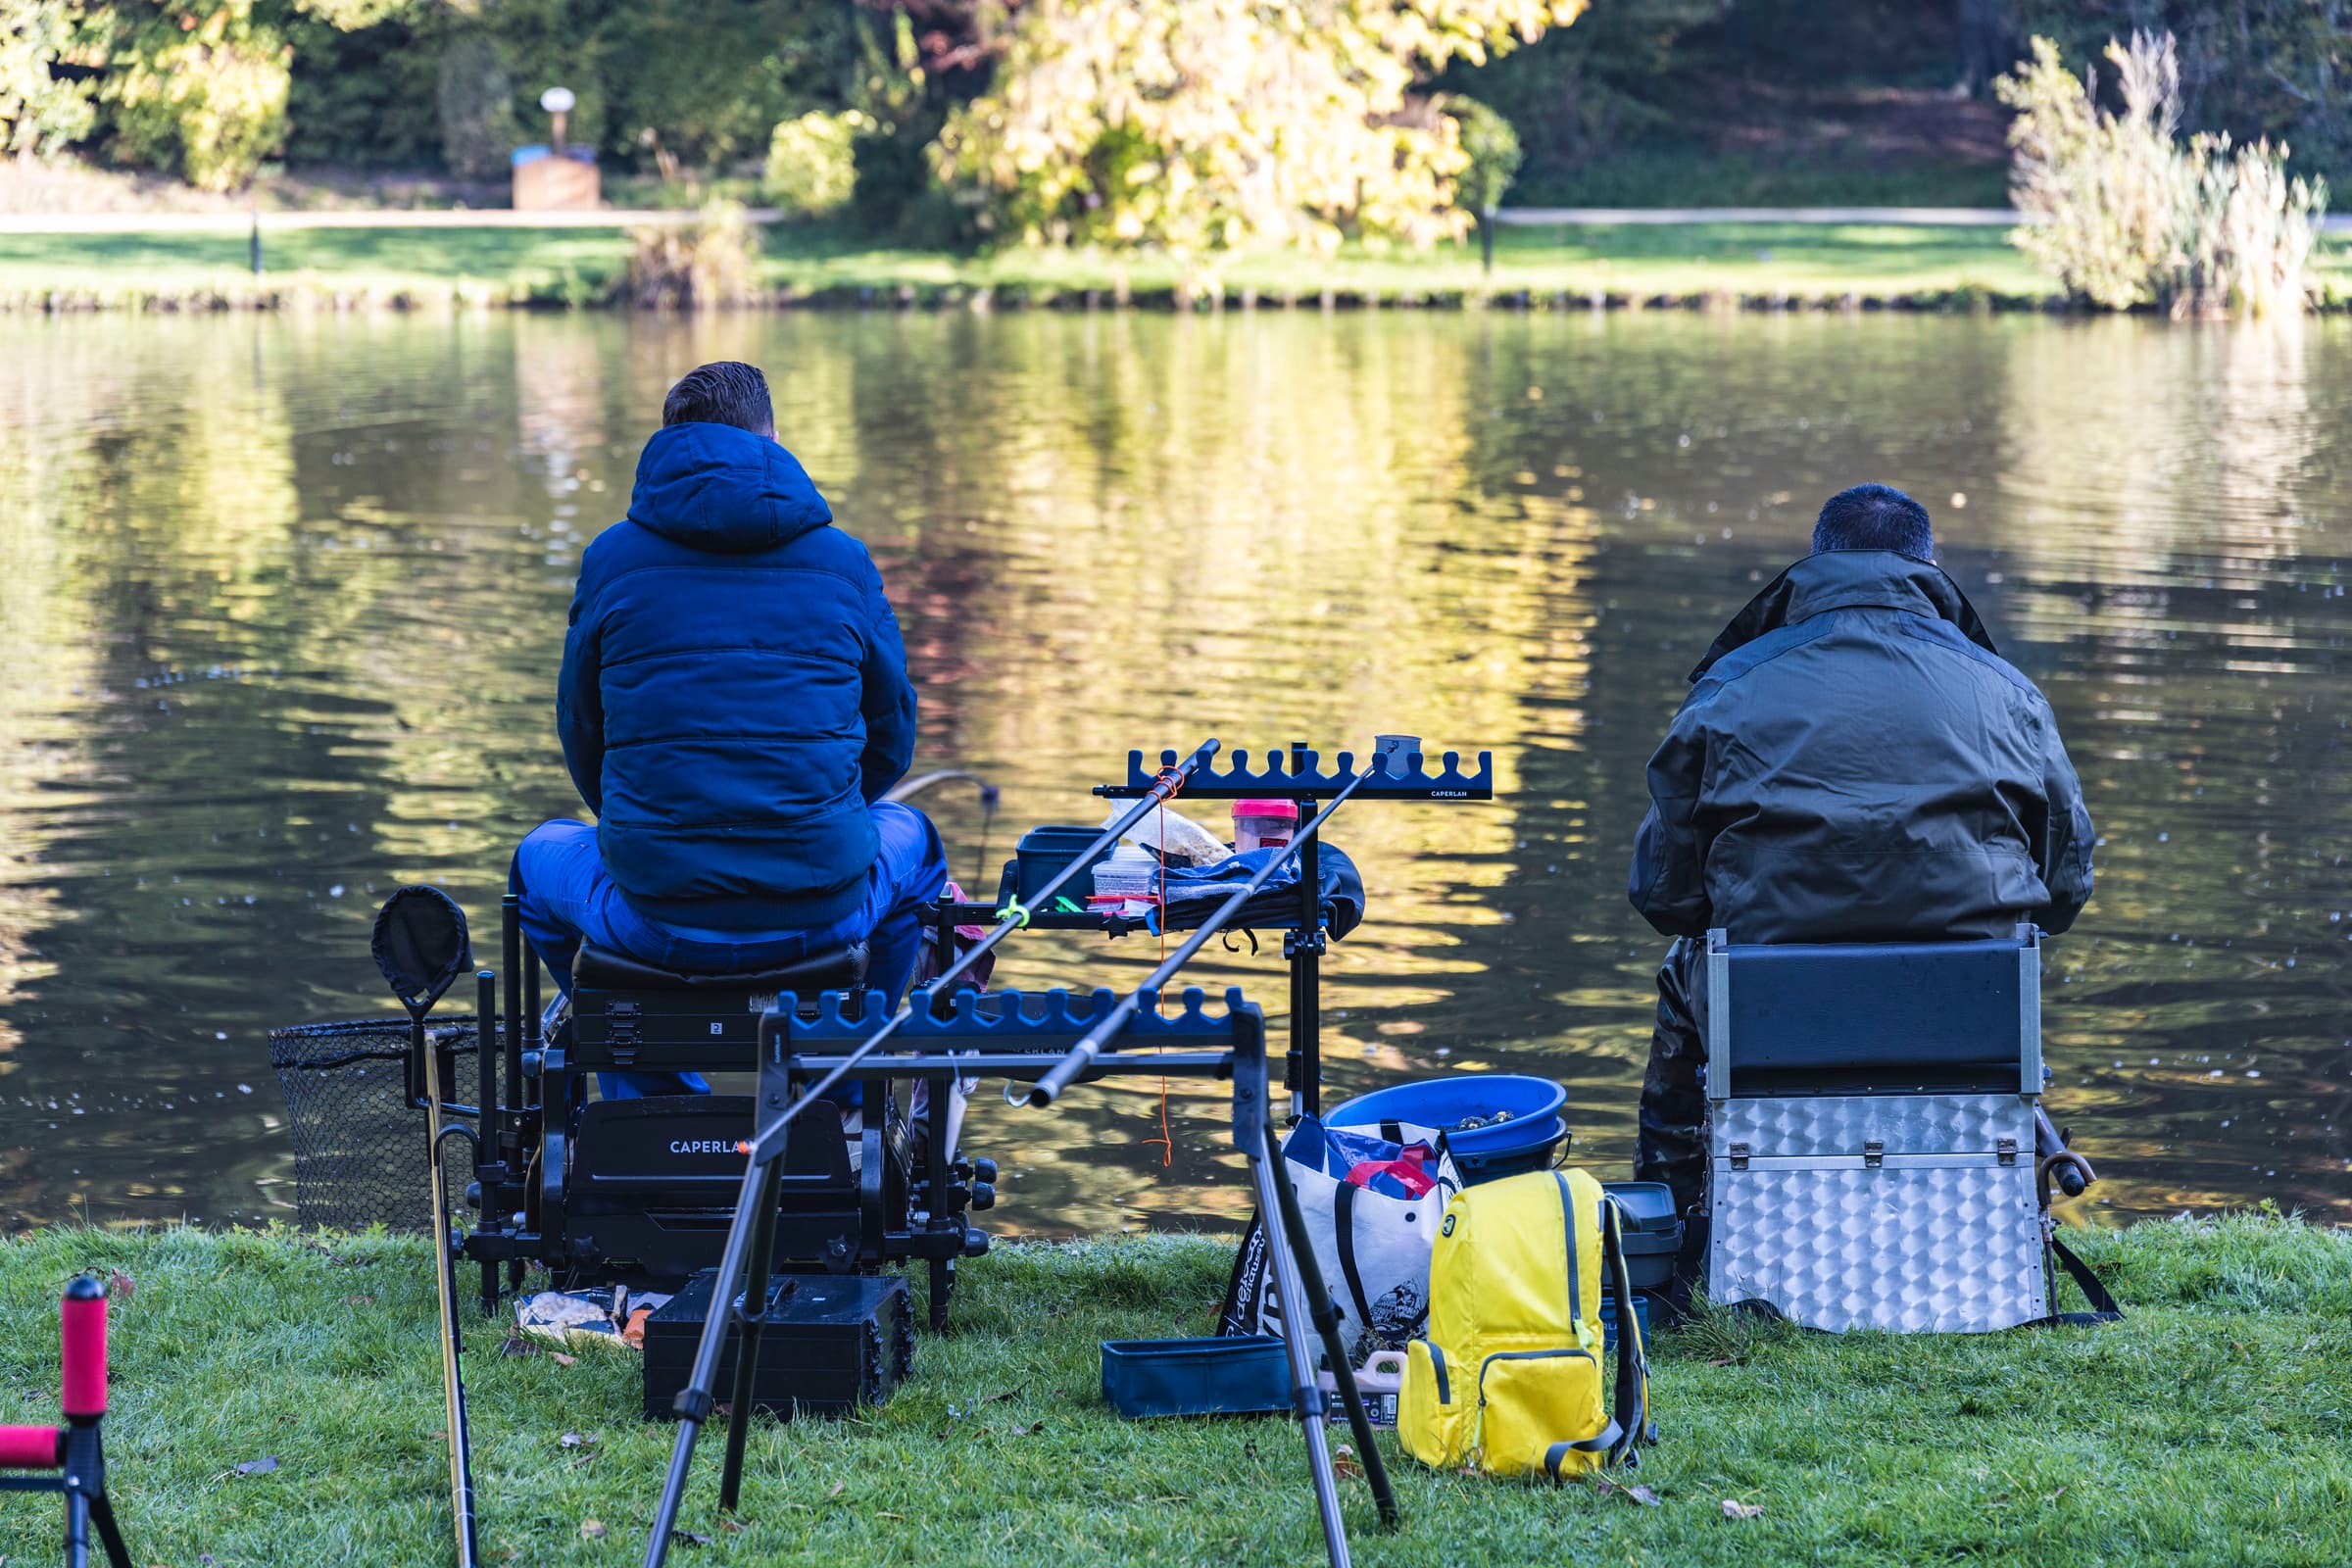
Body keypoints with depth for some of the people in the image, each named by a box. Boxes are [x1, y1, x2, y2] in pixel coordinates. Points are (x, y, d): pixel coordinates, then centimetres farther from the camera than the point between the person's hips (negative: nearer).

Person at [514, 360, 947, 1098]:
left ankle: (656, 1096, 27)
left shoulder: (611, 559, 3)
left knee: (541, 856, 34)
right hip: (823, 912, 1)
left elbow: (583, 733, 13)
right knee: (911, 840, 36)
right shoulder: (843, 560, 5)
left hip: (656, 921, -1)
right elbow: (890, 738, 14)